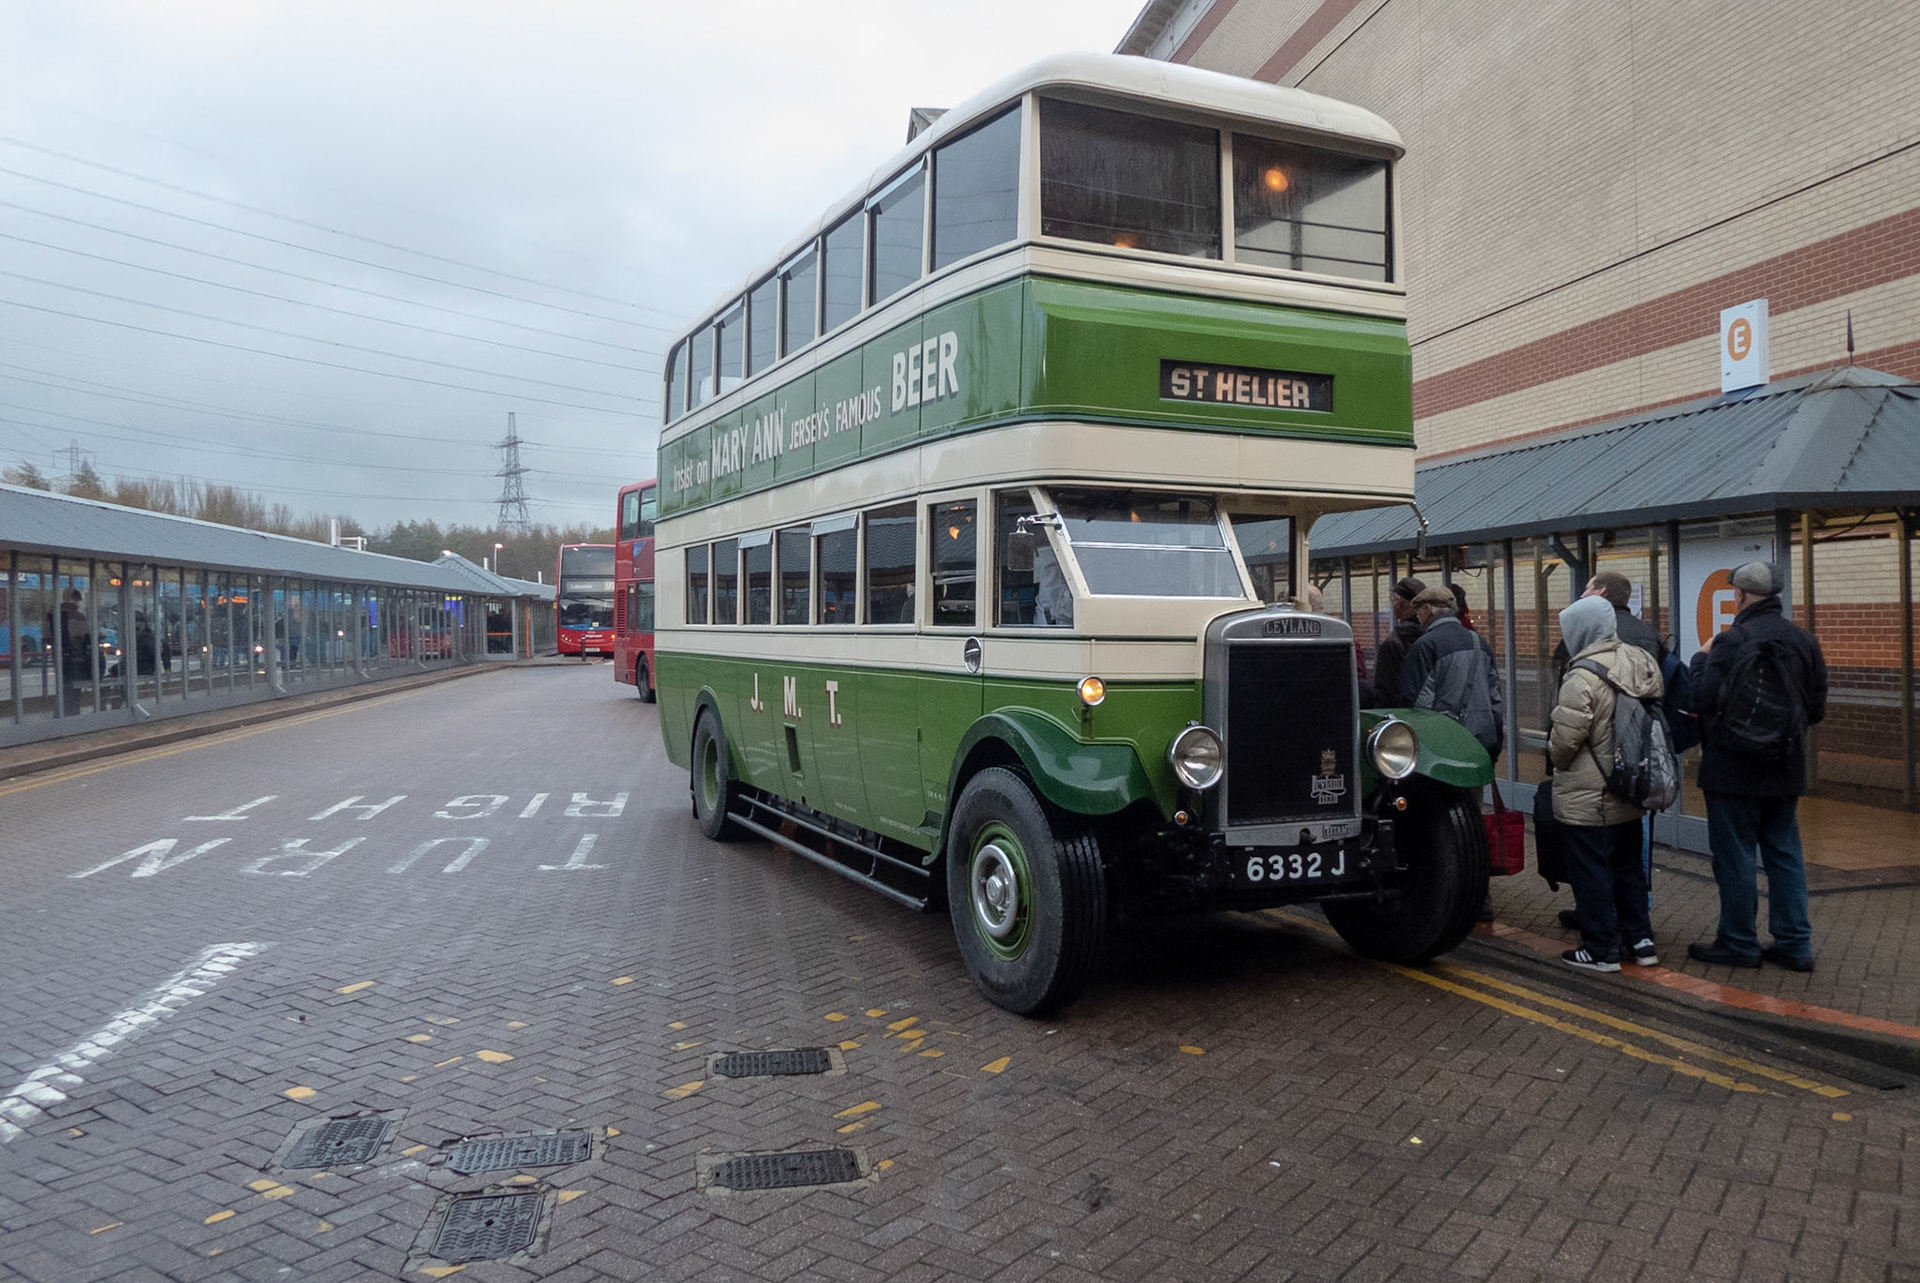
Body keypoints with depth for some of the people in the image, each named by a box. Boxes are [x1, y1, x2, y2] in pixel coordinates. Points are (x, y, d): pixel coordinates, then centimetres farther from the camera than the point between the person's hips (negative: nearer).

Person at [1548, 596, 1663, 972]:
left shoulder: (1583, 677, -23)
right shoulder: (1640, 663, 1)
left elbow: (1564, 740, -22)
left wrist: (1556, 758, -1)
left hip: (1587, 799, -8)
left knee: (1591, 872, 3)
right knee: (1629, 865, 20)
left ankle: (1600, 950, 11)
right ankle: (1641, 940, 28)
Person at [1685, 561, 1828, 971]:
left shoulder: (1731, 641, -17)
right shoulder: (1803, 641, 2)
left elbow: (1704, 699, -18)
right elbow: (1817, 709, 8)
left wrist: (1702, 657, -3)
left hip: (1733, 769, -6)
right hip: (1785, 769, 6)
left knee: (1735, 856, 4)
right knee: (1784, 853, 14)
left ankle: (1738, 943, 12)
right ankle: (1795, 944, 19)